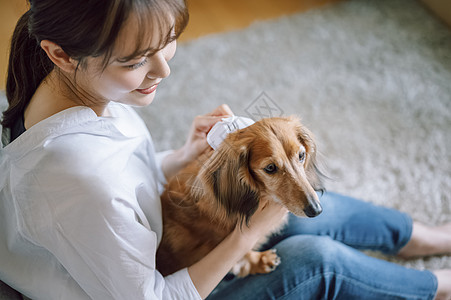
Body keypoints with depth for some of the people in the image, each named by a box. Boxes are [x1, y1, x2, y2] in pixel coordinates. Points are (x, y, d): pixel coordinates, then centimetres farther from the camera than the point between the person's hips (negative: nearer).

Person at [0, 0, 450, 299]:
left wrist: (185, 156, -14)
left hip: (161, 250, 8)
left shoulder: (92, 86, -16)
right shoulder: (85, 187, -43)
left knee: (321, 211, 9)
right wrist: (252, 230, -24)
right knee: (314, 260, -10)